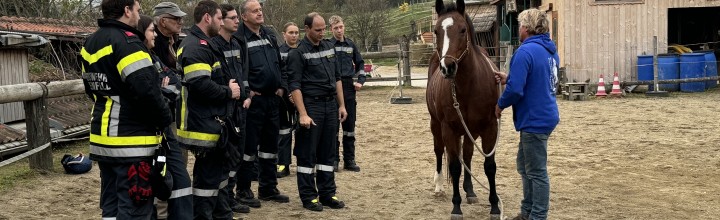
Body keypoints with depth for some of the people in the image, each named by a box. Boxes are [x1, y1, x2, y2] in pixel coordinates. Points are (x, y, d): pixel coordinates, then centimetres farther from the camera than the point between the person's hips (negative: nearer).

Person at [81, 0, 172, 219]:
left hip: (102, 136, 9)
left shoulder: (90, 44, 12)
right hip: (131, 140, -9)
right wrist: (165, 121, -11)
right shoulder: (126, 41, -16)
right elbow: (146, 90, -24)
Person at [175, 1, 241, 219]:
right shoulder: (197, 46, -18)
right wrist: (228, 91, -14)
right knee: (208, 175, -4)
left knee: (218, 169, 20)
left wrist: (229, 88, 7)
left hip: (211, 121, 11)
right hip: (205, 124, -11)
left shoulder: (201, 44, 17)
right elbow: (200, 85, -28)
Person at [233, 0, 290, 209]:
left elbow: (280, 63, 18)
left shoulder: (269, 35, 13)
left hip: (273, 98, 7)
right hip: (253, 100, -7)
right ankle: (243, 191, 8)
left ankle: (268, 188, 24)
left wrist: (282, 86, 8)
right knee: (249, 145, -1)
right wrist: (245, 91, -15)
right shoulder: (238, 38, -11)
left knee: (270, 145, 13)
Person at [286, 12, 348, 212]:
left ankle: (327, 194, 19)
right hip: (311, 106, -6)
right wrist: (303, 114, -20)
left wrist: (341, 105, 12)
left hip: (331, 105, 6)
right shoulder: (298, 53, -9)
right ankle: (308, 197, 8)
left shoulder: (329, 47, 10)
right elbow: (295, 86, -14)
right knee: (307, 153, 1)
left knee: (328, 152, 11)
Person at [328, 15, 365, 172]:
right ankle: (334, 159, 10)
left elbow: (360, 63, 18)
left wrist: (361, 81, 7)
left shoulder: (351, 45, 9)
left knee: (350, 124, 7)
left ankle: (349, 160, 14)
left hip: (349, 87, 4)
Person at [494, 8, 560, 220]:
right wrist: (508, 78, 17)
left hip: (535, 120, -10)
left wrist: (500, 104, -7)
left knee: (537, 172, 1)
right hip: (545, 115, 10)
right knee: (525, 165, 22)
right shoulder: (551, 50, 9)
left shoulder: (525, 51, -20)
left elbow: (515, 90, -25)